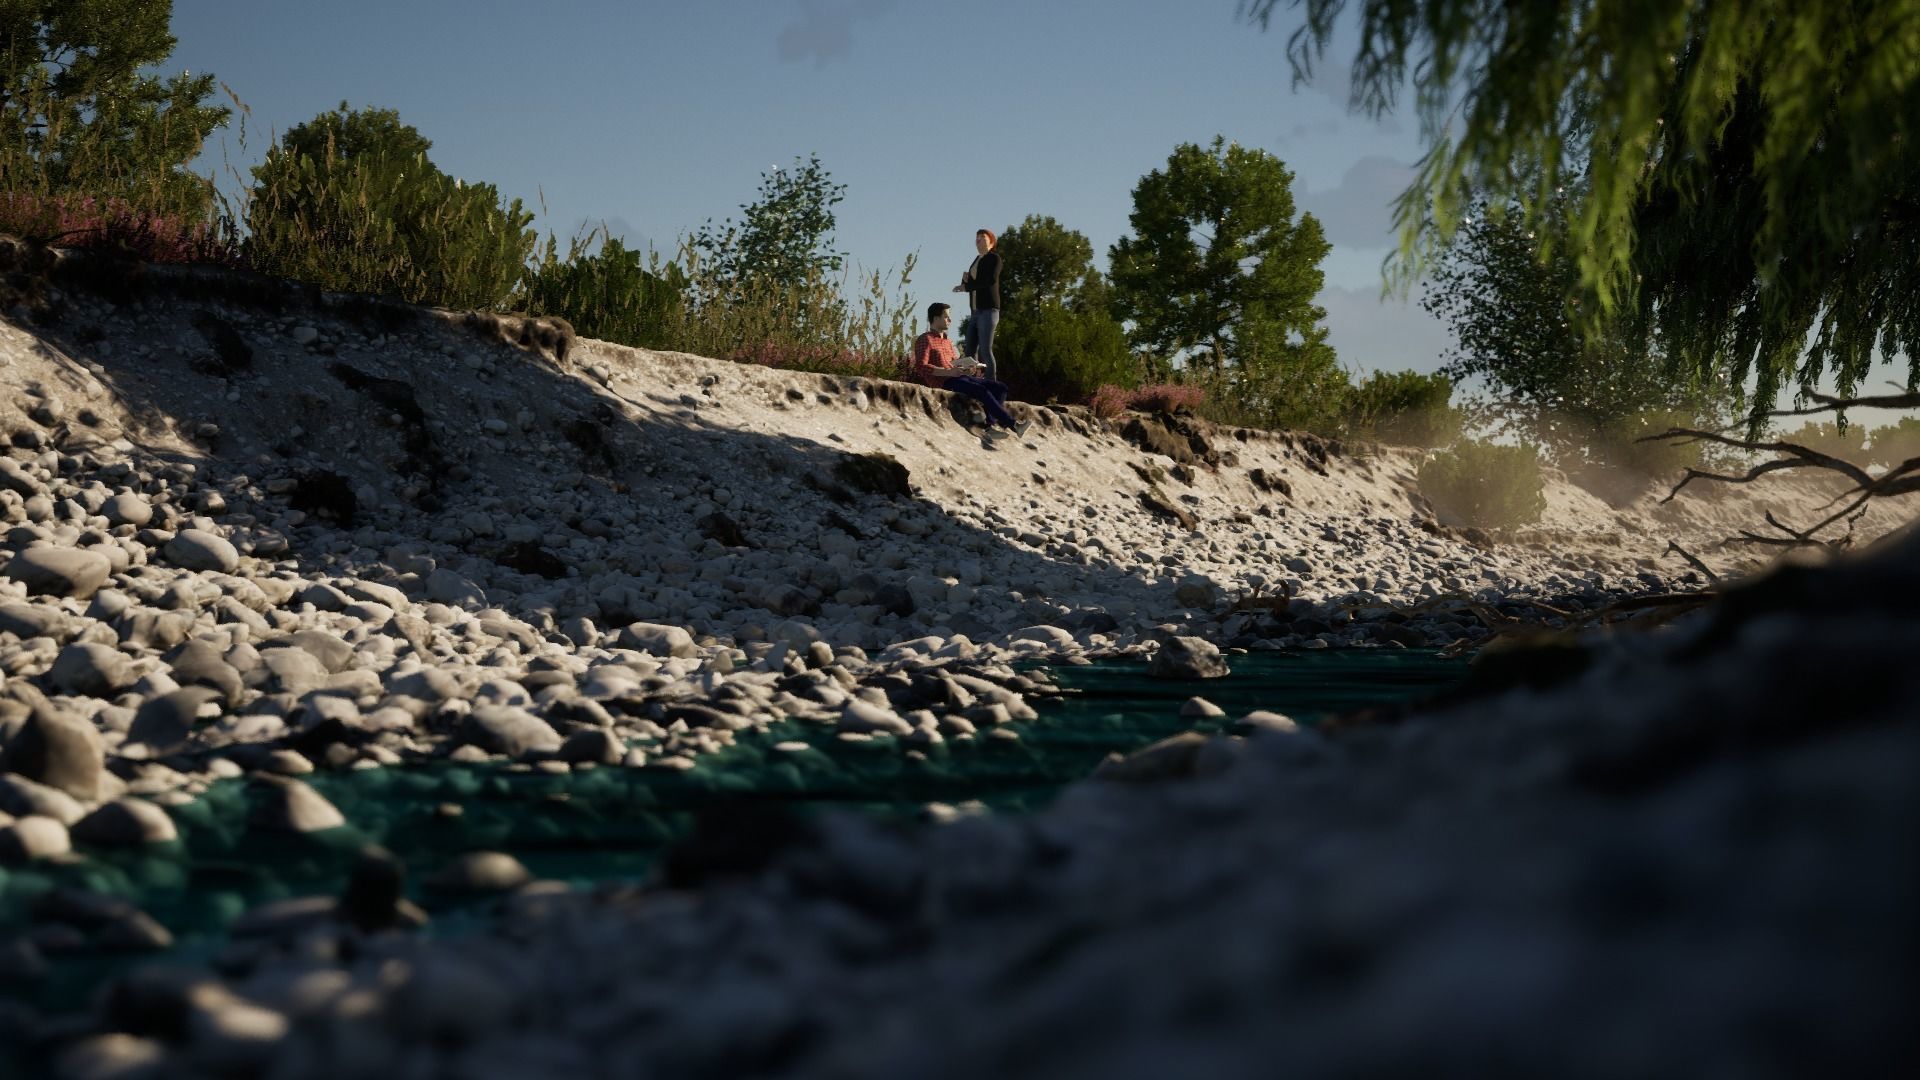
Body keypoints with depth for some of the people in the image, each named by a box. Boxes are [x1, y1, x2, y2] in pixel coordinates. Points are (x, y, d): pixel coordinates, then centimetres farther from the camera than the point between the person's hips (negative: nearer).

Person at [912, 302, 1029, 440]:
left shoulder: (947, 341, 27)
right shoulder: (925, 340, -1)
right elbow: (921, 366, -15)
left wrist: (967, 367, 4)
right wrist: (948, 372, -23)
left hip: (957, 377, 9)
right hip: (943, 382, -9)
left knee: (1000, 387, -6)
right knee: (982, 390, -29)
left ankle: (991, 425, -21)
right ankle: (1013, 425, -29)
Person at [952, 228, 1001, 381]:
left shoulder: (994, 258, -2)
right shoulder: (977, 260, 21)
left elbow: (991, 280, -19)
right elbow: (972, 284, 21)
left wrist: (966, 286, -15)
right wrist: (965, 280, -2)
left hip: (988, 309, -8)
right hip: (976, 311, 8)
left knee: (985, 349, -15)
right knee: (970, 351, 2)